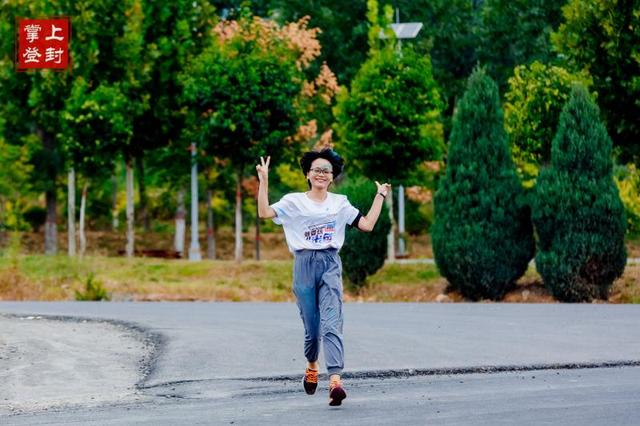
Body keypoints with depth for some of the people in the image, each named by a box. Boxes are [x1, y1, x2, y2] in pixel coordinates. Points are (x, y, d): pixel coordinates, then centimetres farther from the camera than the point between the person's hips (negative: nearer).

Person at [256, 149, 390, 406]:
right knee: (311, 326, 5)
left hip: (330, 265, 0)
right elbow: (264, 213, -8)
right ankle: (311, 366, 37)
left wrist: (380, 196, 10)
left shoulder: (340, 203, 11)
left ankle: (335, 380, -29)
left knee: (331, 324, -16)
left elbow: (367, 225, 5)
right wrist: (263, 181, -14)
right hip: (305, 265, 0)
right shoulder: (294, 201, 5)